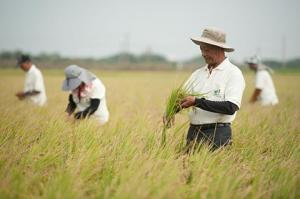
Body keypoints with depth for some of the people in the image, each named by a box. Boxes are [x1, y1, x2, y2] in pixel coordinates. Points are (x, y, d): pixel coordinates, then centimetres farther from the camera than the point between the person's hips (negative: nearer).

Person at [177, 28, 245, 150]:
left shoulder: (233, 73, -4)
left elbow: (231, 107, -16)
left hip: (217, 133, -5)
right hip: (193, 131, 5)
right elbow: (181, 97, 12)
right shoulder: (198, 74, 13)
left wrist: (197, 102, -18)